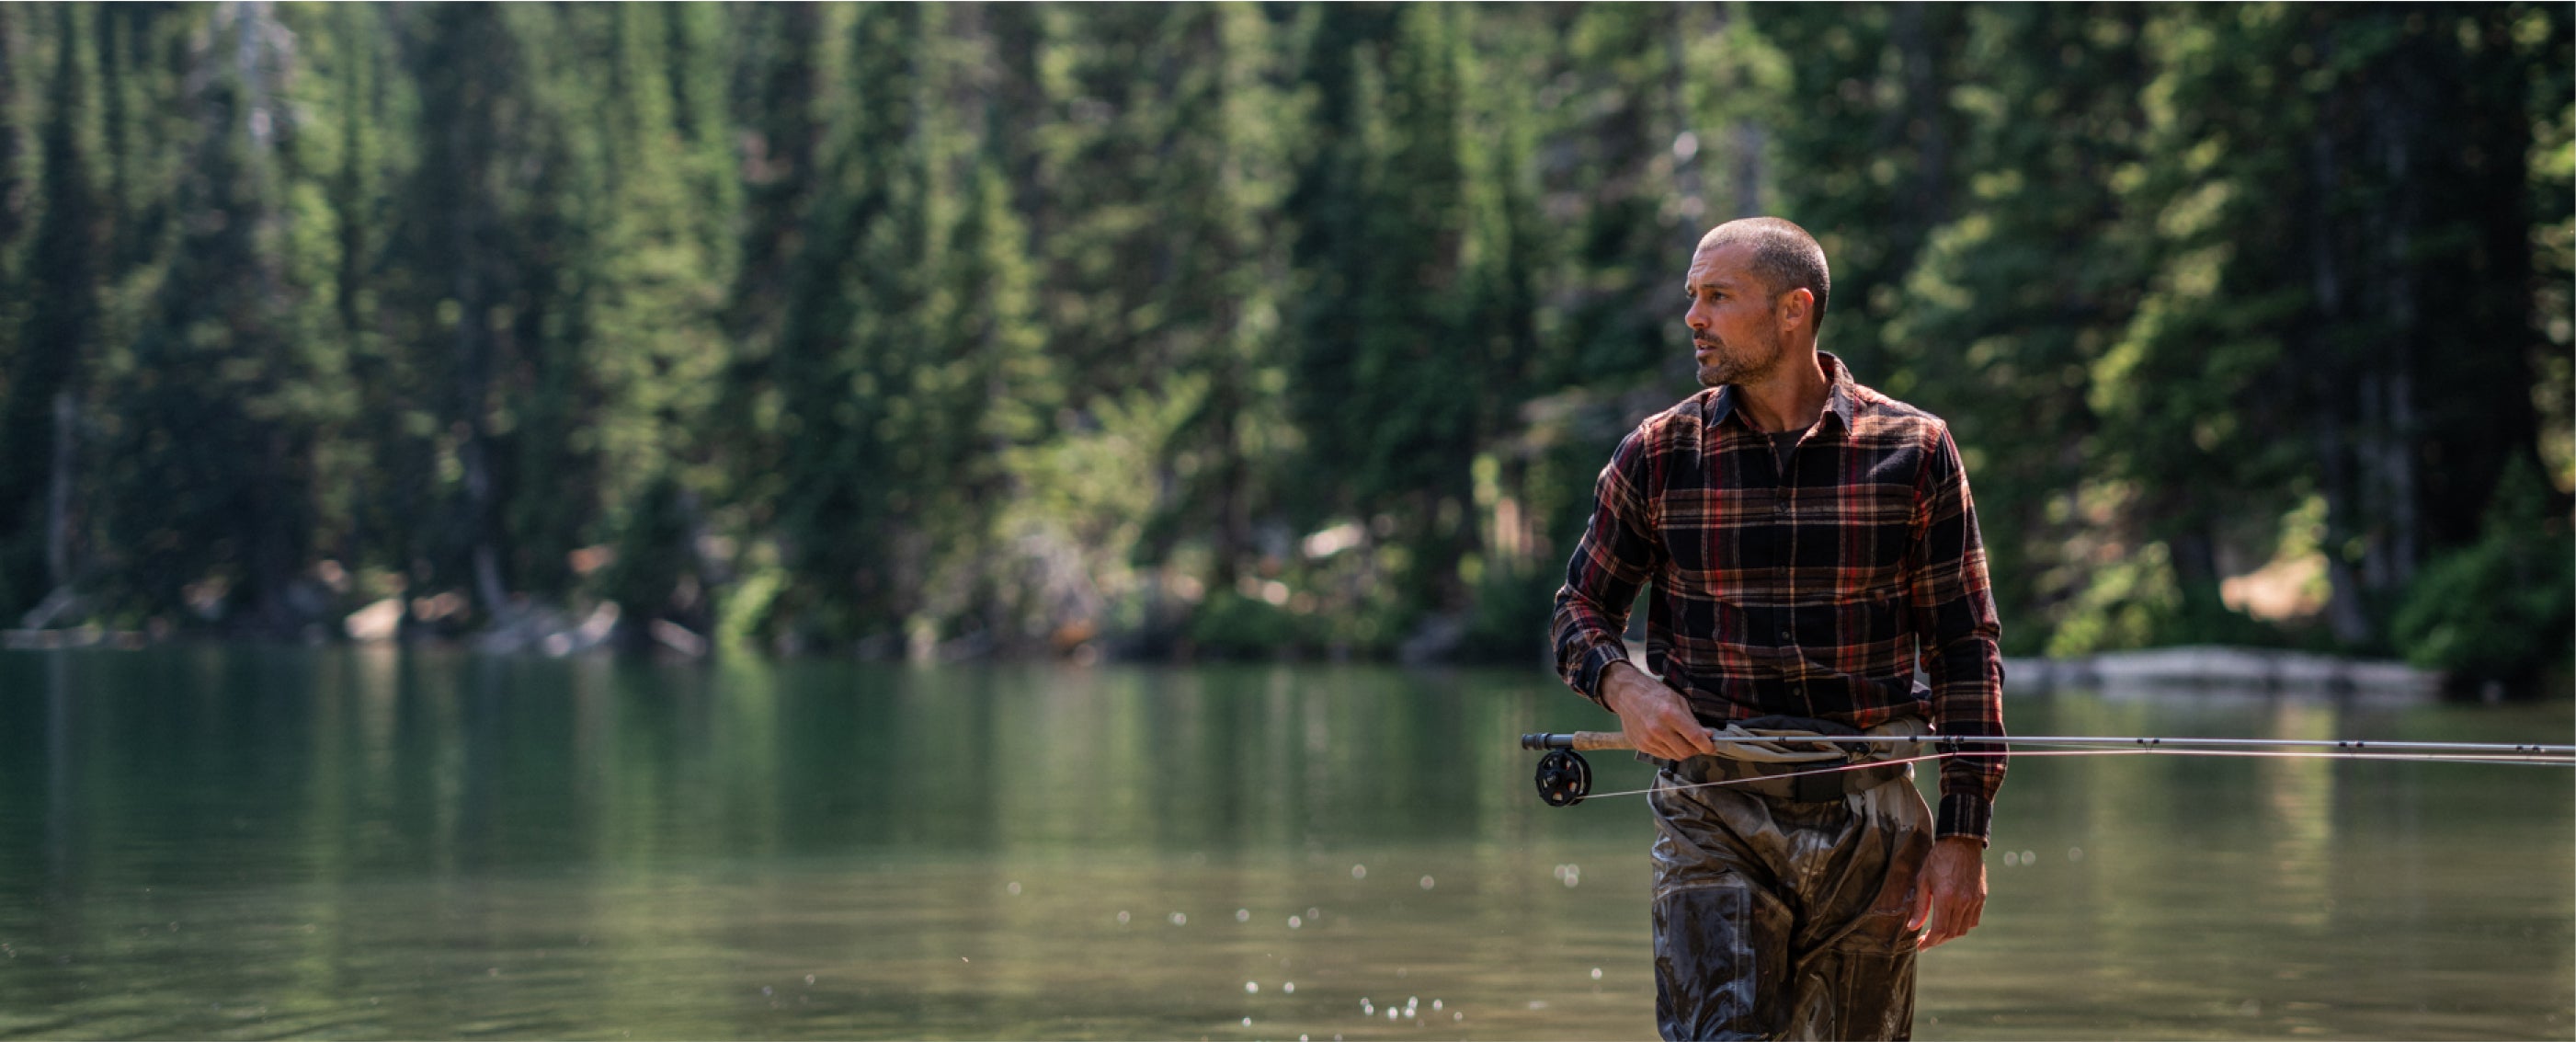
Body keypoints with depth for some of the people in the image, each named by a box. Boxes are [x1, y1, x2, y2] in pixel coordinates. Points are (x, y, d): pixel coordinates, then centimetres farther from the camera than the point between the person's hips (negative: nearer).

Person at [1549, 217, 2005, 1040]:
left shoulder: (1913, 451, 1)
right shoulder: (1658, 455, 3)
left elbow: (1964, 651, 3)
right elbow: (1581, 608, 12)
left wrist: (1963, 835, -2)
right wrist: (1621, 683, -12)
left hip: (1868, 816, 1)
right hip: (1712, 813, 0)